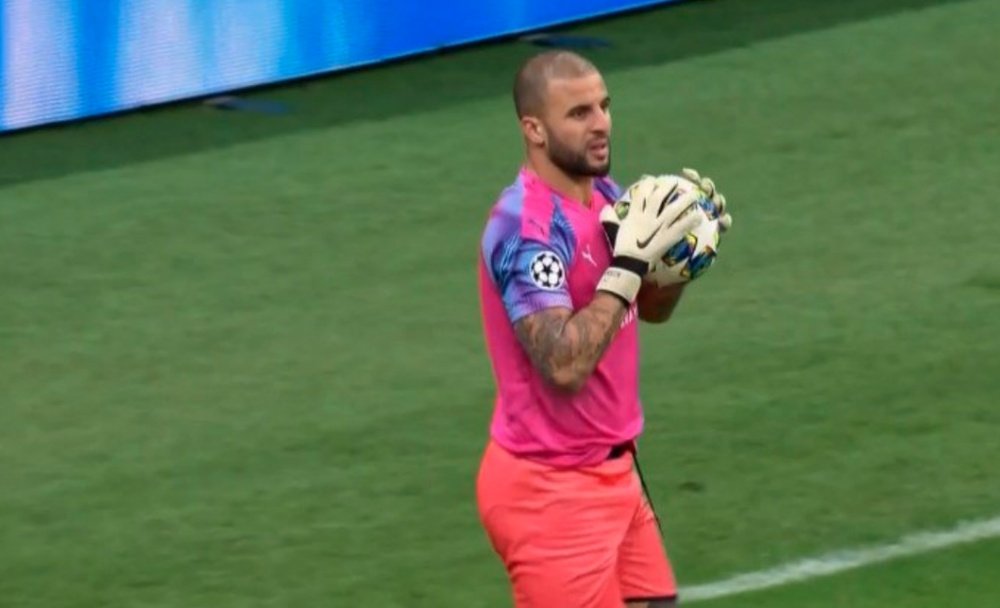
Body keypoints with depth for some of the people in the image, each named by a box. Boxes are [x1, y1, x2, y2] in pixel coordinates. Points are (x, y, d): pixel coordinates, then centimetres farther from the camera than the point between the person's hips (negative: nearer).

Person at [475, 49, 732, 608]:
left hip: (613, 472, 9)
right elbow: (564, 364, -31)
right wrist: (629, 262, -28)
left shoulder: (603, 195, 5)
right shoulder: (527, 228, -22)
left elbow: (651, 309, 20)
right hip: (550, 489, -9)